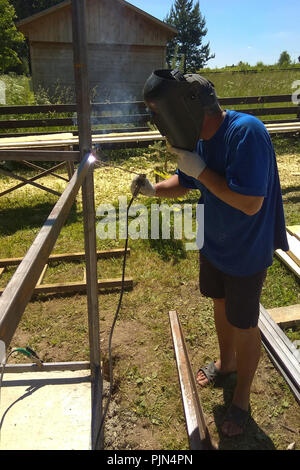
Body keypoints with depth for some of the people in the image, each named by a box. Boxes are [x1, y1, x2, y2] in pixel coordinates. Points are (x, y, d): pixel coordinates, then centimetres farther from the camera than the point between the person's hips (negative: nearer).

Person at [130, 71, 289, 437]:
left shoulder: (246, 133, -30)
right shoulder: (198, 137, -6)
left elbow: (250, 203, -35)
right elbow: (183, 183, 9)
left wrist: (200, 170, -30)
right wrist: (153, 189, -9)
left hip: (246, 251, -7)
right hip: (213, 242, 7)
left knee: (243, 324, 8)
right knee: (219, 302, 24)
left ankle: (241, 400, 34)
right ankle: (226, 361, 53)